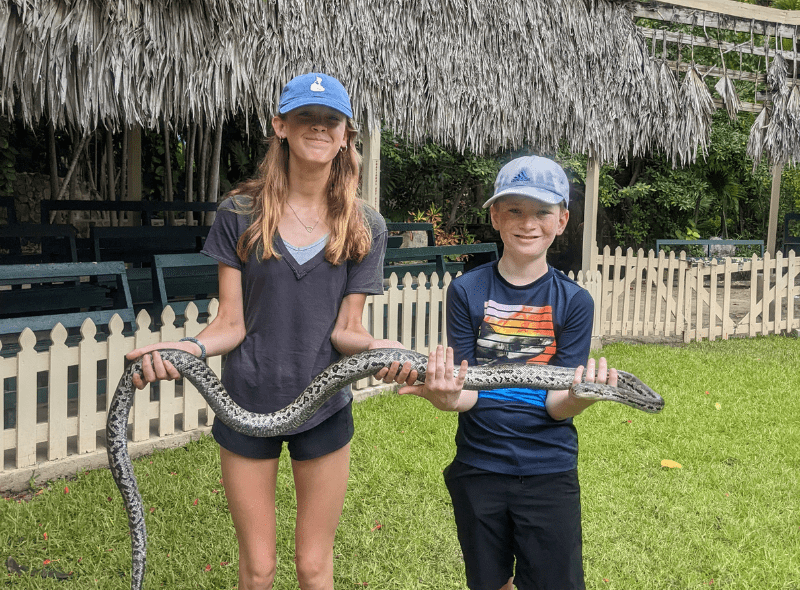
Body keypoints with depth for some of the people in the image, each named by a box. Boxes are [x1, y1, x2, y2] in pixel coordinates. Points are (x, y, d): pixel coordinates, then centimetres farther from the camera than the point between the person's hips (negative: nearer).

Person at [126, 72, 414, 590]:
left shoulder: (366, 228, -2)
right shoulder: (241, 215, -5)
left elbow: (345, 329, -3)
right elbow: (232, 324, -5)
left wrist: (376, 347, -25)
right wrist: (192, 347, -26)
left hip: (324, 407, 1)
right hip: (248, 405, 0)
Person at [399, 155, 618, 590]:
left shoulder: (573, 301, -5)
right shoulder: (467, 291, -5)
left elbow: (556, 404, -9)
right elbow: (467, 395, -8)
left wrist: (580, 396, -31)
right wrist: (447, 395, -31)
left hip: (549, 471, -1)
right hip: (478, 468, 1)